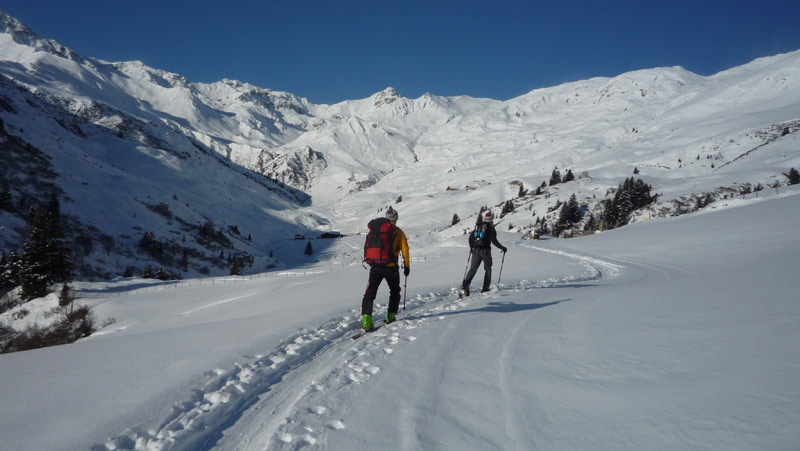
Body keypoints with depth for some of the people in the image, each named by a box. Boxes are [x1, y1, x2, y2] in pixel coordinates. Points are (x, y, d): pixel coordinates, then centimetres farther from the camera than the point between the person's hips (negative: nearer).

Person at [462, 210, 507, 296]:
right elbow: (494, 240, -13)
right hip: (485, 251, -4)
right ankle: (485, 288, 10)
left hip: (475, 251, 4)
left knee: (473, 268, 5)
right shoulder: (490, 228, -6)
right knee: (487, 269, 13)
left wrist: (472, 248, 27)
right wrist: (502, 248, -1)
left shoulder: (477, 227, 10)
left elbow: (470, 238, 12)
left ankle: (465, 283, -16)